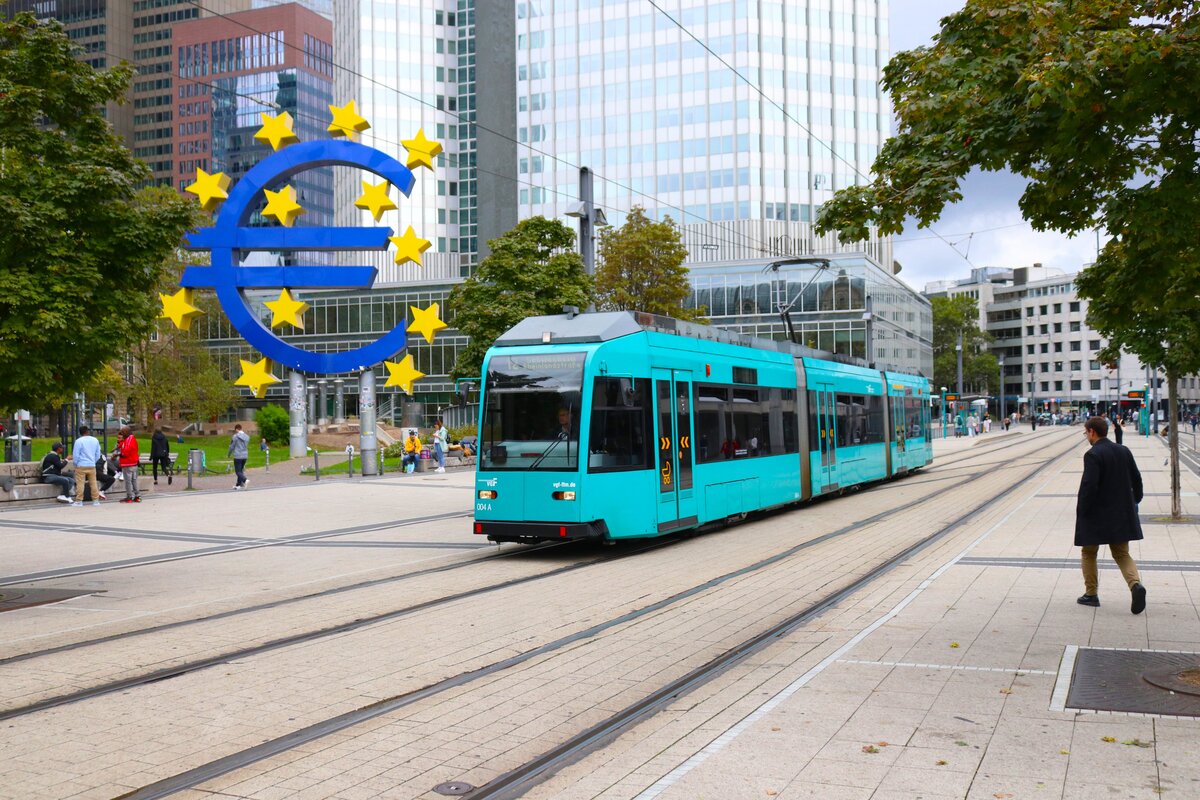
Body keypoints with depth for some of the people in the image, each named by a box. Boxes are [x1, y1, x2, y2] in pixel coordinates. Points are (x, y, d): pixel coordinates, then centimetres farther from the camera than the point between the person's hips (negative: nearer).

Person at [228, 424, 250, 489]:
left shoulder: (235, 436, -10)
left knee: (238, 471, -2)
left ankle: (244, 480, -25)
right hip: (245, 455, 6)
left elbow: (231, 447, -4)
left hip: (237, 456, -6)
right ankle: (238, 484, 18)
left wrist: (228, 454, 12)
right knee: (241, 470, 15)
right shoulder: (247, 437, 8)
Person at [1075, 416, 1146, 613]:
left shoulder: (1093, 455, -16)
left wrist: (1081, 512, -13)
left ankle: (1091, 594, 18)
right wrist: (1133, 504, 20)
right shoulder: (1124, 451, 6)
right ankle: (1136, 584, -13)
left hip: (1096, 515, -6)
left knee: (1089, 553, 13)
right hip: (1122, 514, 6)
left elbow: (1089, 485, -22)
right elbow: (1136, 479, 10)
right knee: (1122, 554, 12)